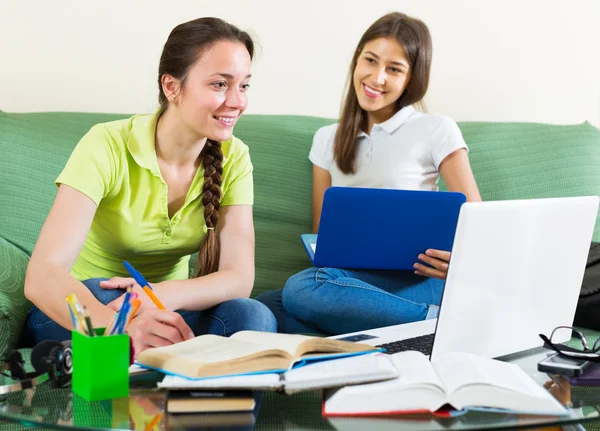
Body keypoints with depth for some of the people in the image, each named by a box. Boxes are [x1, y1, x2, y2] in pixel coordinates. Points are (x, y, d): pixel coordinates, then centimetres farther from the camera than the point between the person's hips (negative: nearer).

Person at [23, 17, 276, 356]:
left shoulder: (233, 158, -7)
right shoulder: (108, 146, -21)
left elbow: (239, 278, -16)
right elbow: (41, 276, -32)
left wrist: (165, 295, -39)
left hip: (166, 313, 3)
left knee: (253, 317, -29)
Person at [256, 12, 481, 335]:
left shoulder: (436, 132, 6)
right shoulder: (328, 140, 20)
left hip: (414, 281, -5)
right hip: (352, 279, 5)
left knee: (302, 288, -34)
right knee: (263, 309, -29)